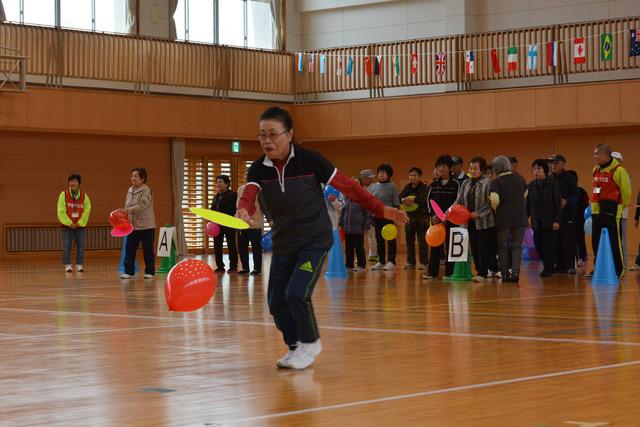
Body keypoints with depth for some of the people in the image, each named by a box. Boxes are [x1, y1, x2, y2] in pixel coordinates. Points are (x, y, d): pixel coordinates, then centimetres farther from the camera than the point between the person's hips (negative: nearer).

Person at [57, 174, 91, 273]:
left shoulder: (84, 195, 2)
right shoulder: (64, 195, -3)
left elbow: (87, 211, 0)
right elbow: (61, 211, -8)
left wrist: (79, 223, -8)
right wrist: (70, 223, -13)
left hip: (80, 225, 2)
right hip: (67, 225, -2)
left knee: (80, 246, 4)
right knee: (67, 246, -2)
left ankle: (79, 265, 11)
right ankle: (67, 265, 6)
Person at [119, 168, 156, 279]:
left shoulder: (146, 191, -11)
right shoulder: (130, 190, 11)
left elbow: (142, 206, -22)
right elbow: (127, 207, 15)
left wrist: (127, 210, -30)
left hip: (146, 225, -6)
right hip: (132, 226, 6)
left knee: (148, 249, 1)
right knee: (129, 248, 1)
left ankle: (149, 272, 9)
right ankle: (129, 271, 5)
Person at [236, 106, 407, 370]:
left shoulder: (310, 160, -14)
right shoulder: (259, 169, -5)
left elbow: (346, 185, -9)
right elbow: (249, 195, -23)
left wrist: (380, 209, -11)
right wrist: (243, 211, -47)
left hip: (314, 241, -5)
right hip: (283, 244, 5)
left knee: (296, 293, -18)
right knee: (276, 301, 4)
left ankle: (310, 343, 7)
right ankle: (295, 348, 27)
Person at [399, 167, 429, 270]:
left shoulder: (424, 188, -8)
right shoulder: (407, 187, 8)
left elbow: (425, 200, -23)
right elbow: (400, 197, -1)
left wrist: (413, 199, -32)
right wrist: (404, 200, -23)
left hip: (422, 218, -6)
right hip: (409, 217, 6)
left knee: (422, 242, -3)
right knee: (409, 241, 9)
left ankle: (423, 262, 1)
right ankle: (410, 262, 17)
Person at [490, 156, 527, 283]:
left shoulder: (496, 182, -8)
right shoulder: (518, 179, 5)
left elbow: (495, 200, -19)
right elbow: (525, 194, 19)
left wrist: (495, 208, -1)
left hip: (503, 217, -3)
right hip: (520, 216, 3)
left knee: (503, 246, 9)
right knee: (517, 245, 5)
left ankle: (505, 273, 9)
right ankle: (515, 271, -11)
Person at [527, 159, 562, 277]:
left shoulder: (552, 183, -6)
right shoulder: (532, 185, 8)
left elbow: (558, 203, -7)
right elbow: (528, 203, 13)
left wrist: (557, 220, -12)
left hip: (549, 220, -5)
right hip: (536, 221, 5)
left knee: (548, 244, -3)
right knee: (538, 244, 3)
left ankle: (548, 267, 6)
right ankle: (549, 266, 16)